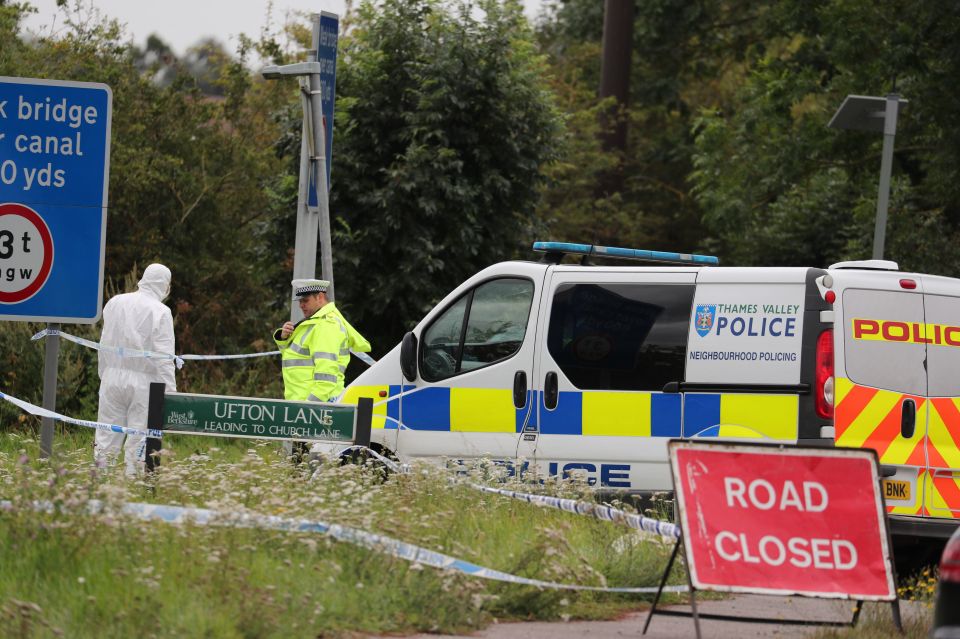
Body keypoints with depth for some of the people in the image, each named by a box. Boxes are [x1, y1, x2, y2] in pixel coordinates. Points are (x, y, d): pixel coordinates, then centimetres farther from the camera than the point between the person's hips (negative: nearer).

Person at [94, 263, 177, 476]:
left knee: (107, 437, 6)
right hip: (143, 380, -4)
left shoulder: (115, 303, 6)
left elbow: (104, 344, 12)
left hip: (112, 378, 4)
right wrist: (170, 392, -10)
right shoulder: (160, 312, -9)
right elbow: (164, 357, -11)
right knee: (139, 439, 2)